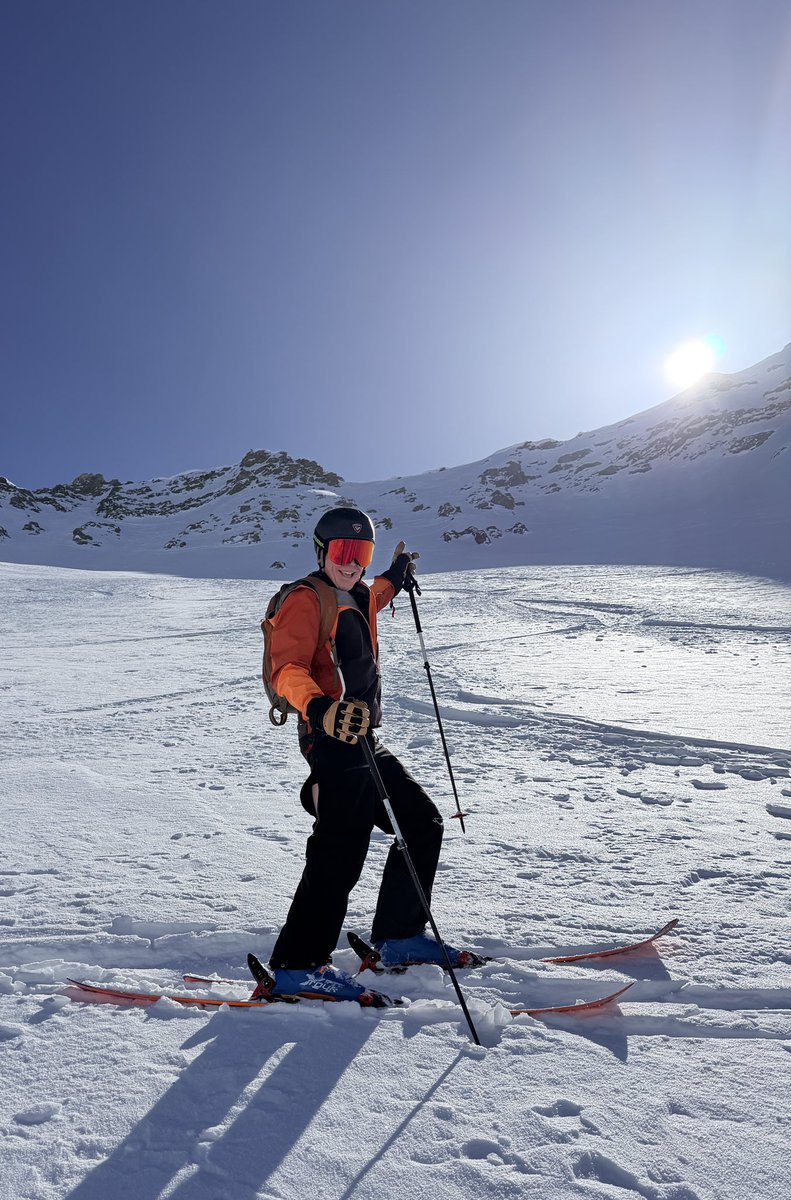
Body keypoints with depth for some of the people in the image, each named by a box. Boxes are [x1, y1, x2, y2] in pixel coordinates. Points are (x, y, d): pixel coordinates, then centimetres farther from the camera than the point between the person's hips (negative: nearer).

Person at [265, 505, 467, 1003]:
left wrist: (395, 578, 49)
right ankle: (298, 967, 1)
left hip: (364, 738, 10)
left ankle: (400, 936, 26)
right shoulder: (306, 600, -11)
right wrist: (319, 708, -42)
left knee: (423, 823, 14)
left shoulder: (357, 599, 15)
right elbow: (288, 668, -25)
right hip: (332, 739, -10)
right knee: (341, 850, -12)